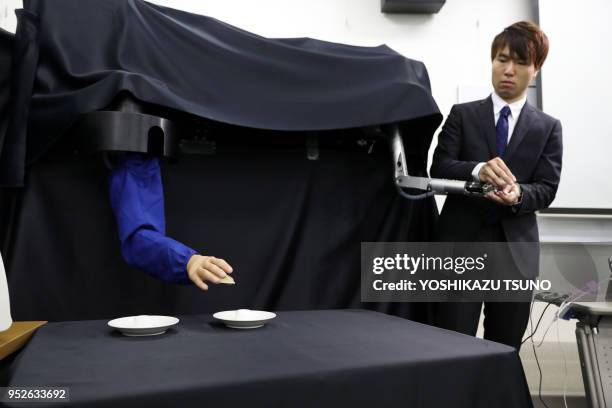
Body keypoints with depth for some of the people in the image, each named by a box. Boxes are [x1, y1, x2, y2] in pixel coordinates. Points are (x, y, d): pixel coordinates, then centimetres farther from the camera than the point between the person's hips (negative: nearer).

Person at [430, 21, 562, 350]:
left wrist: (519, 194, -22)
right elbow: (439, 168, -6)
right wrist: (477, 170, -27)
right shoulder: (462, 115, 7)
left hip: (514, 250, 2)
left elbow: (547, 189, 1)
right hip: (461, 244, -2)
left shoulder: (548, 127, 11)